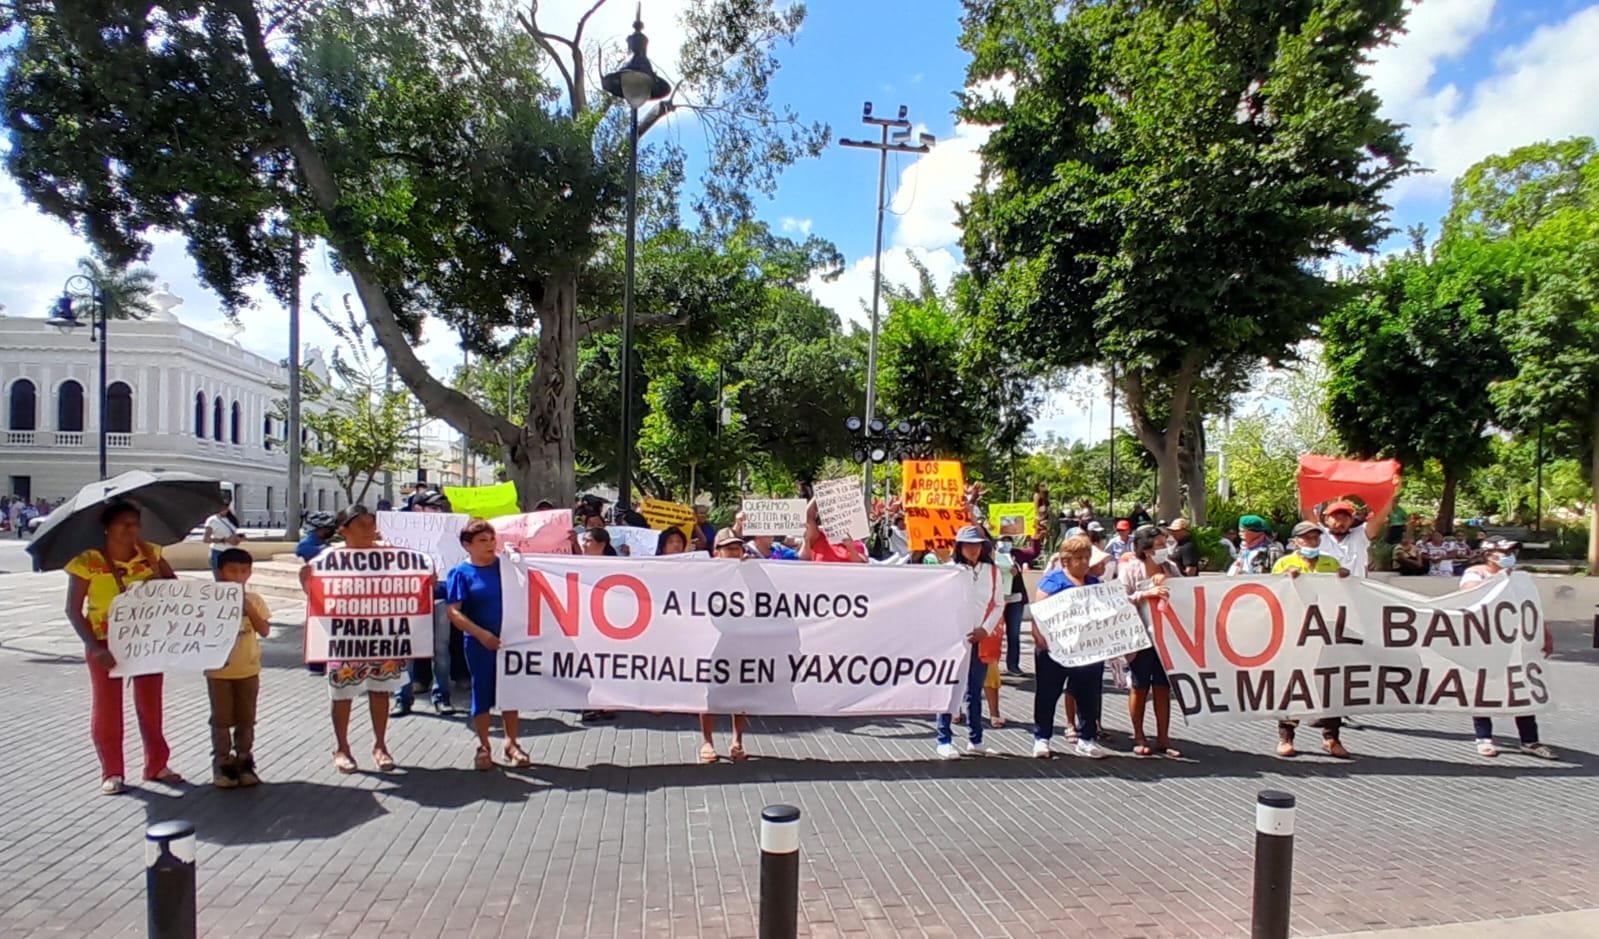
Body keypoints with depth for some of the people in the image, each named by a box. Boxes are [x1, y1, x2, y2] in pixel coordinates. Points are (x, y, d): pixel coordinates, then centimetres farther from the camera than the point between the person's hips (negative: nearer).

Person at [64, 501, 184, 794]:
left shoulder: (150, 553, -2)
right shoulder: (88, 562, -12)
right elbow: (73, 610, -11)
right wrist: (95, 648, -20)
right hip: (105, 643, -3)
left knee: (150, 703, 11)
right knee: (106, 706, 8)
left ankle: (156, 764, 24)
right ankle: (112, 772, 21)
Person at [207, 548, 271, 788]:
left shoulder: (254, 600, 1)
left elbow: (265, 631, -6)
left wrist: (248, 609, -16)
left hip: (248, 670, 2)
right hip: (219, 671, -2)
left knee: (246, 720, 10)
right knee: (221, 720, 6)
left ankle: (243, 762, 20)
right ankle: (222, 764, 16)